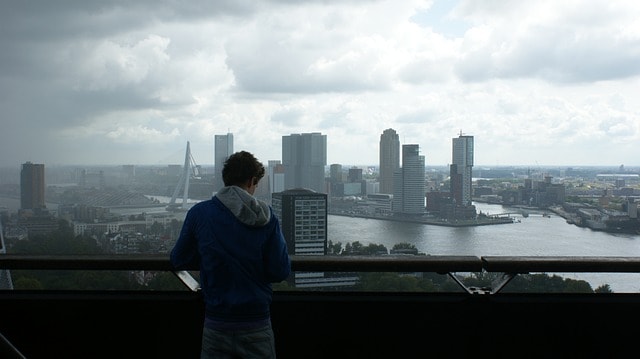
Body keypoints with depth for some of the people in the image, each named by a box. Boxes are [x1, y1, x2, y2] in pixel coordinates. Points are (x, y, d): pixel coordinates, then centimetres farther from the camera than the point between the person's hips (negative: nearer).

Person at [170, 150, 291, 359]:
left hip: (217, 325, 1)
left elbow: (179, 261, 4)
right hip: (257, 325, -1)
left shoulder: (198, 213, -6)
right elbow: (281, 272, -8)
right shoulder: (266, 217, -8)